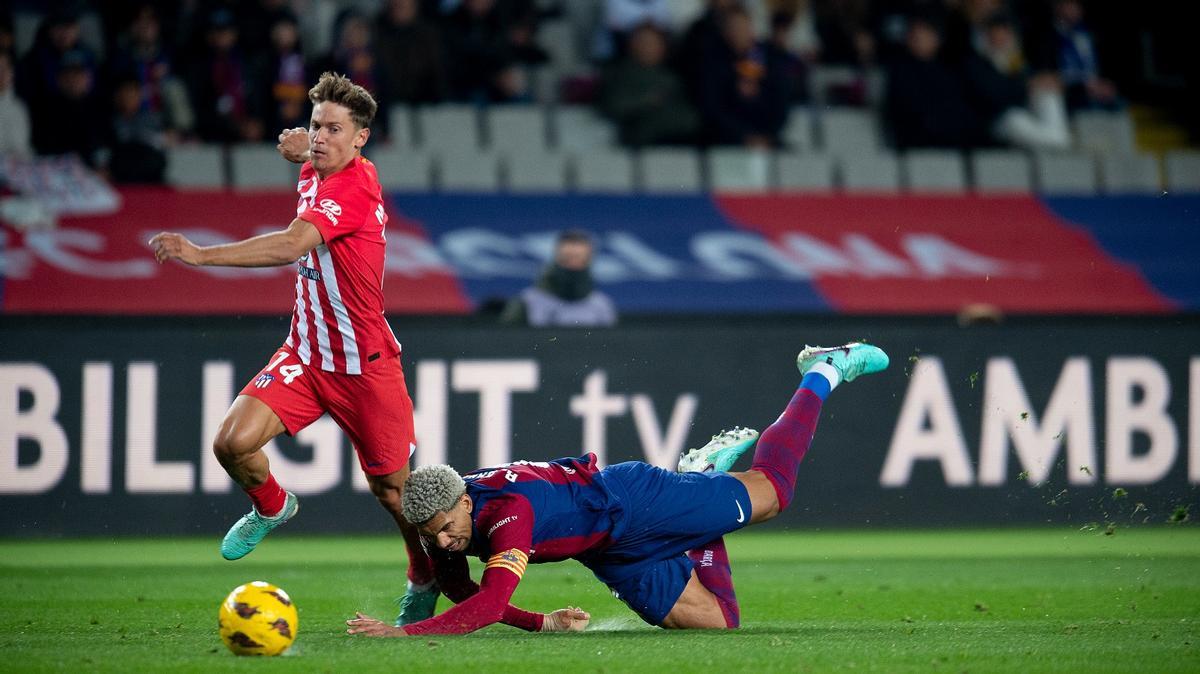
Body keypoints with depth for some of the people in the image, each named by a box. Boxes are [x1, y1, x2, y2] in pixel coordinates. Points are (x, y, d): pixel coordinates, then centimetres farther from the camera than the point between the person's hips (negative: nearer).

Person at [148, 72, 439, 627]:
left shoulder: (354, 188, -23)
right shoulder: (313, 174, 3)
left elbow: (291, 246, -38)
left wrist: (201, 254, -44)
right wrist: (298, 146, 4)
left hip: (365, 363, -7)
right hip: (305, 352, 7)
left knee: (392, 489, 5)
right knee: (234, 442, -14)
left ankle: (425, 578, 32)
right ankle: (271, 507, 18)